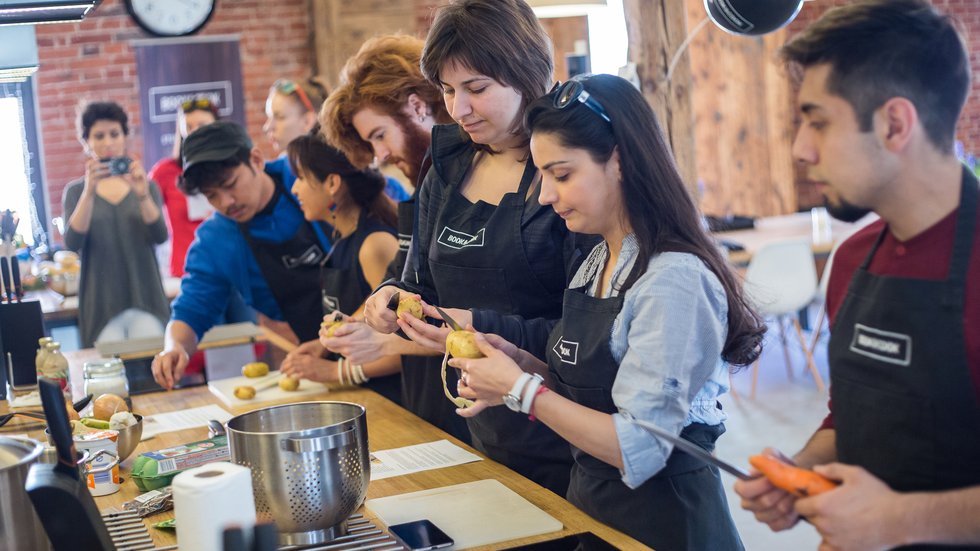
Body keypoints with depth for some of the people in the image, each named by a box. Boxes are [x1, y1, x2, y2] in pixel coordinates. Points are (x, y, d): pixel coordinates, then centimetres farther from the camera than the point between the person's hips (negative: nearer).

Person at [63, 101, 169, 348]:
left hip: (145, 300, 1)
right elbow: (73, 243, -9)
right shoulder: (76, 191, 7)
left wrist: (143, 195, -22)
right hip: (101, 305, -1)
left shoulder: (146, 186, 10)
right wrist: (89, 192, -21)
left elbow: (160, 236, -5)